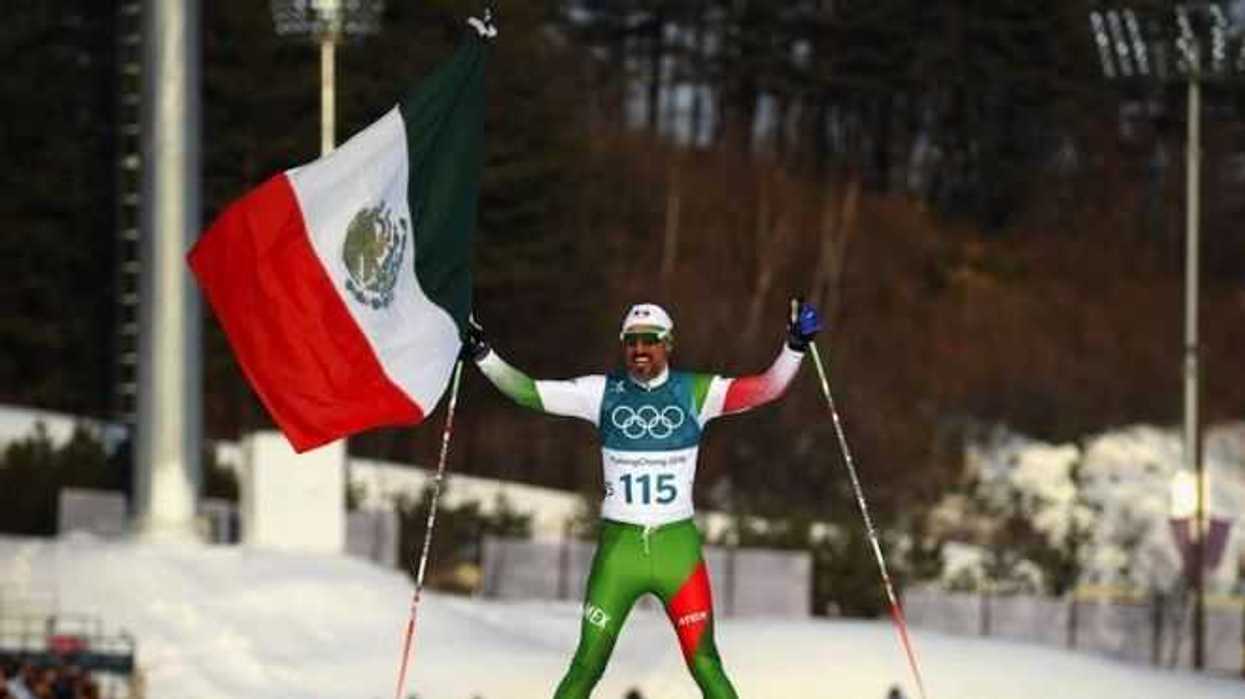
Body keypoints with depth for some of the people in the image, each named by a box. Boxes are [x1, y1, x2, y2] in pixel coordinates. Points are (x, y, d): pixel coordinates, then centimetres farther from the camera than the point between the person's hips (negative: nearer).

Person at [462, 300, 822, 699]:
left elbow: (765, 389, -7)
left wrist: (794, 348, -22)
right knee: (587, 666, 1)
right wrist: (482, 356, -9)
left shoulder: (695, 393, 0)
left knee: (705, 664, -2)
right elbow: (529, 393, 1)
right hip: (618, 546, 0)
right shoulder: (603, 393, 2)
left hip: (678, 547, 0)